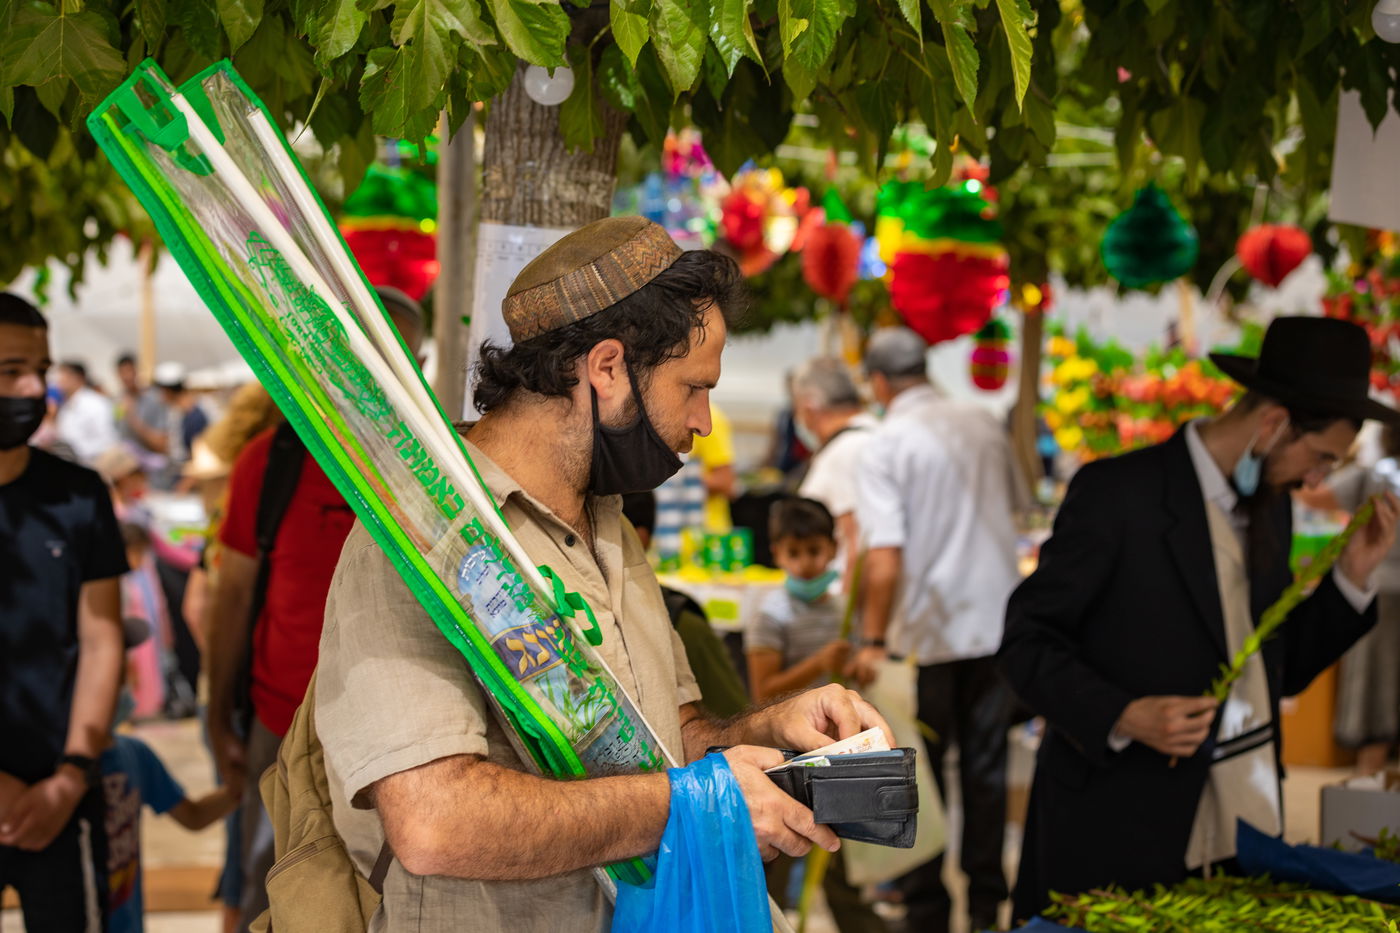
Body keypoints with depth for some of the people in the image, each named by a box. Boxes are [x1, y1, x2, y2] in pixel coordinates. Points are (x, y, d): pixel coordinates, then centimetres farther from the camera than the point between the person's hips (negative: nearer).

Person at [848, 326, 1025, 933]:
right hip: (997, 623, 5)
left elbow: (884, 560, -19)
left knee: (921, 775, 7)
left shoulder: (884, 445, -13)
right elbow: (1016, 506, 18)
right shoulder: (984, 424, 3)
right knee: (986, 767, 12)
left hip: (928, 632, -5)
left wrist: (873, 642, -12)